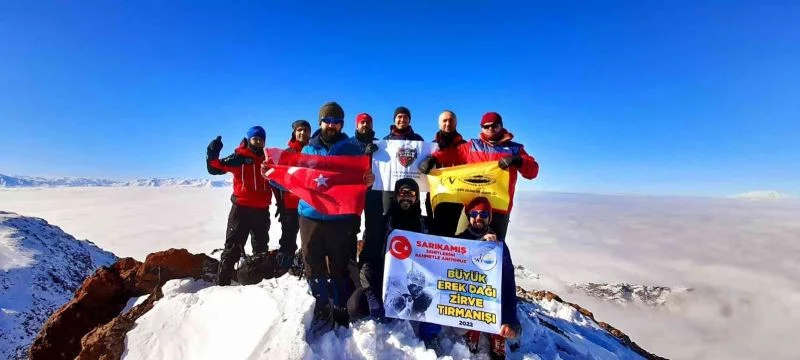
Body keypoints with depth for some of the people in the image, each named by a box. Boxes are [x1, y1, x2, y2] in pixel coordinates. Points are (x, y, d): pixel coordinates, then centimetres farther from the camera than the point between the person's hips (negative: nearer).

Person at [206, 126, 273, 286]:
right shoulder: (239, 157, -1)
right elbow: (215, 168, -8)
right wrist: (212, 155, -26)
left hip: (262, 210, 4)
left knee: (261, 246, 15)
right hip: (241, 208, -4)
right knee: (233, 246, -2)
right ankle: (222, 282, 5)